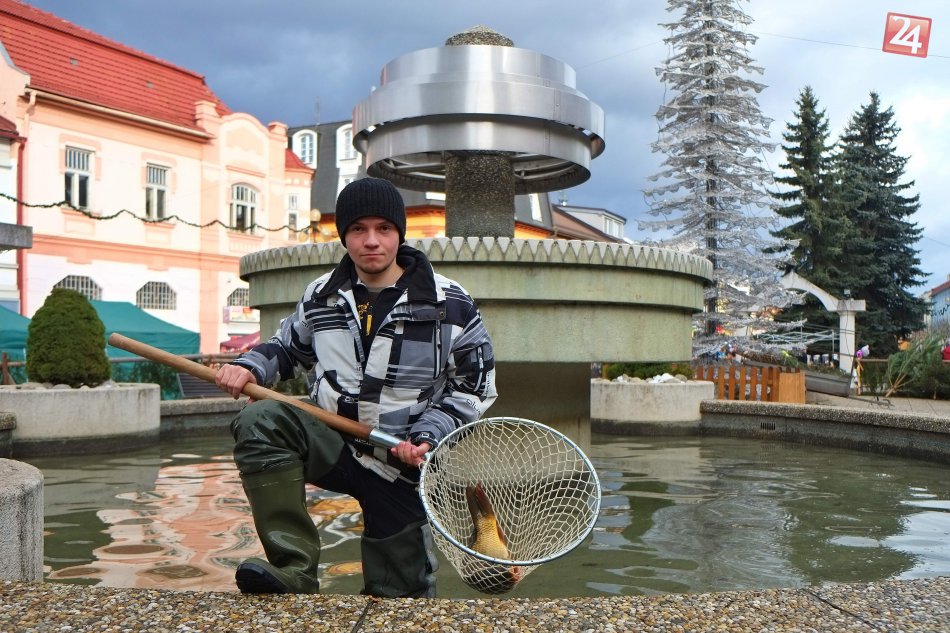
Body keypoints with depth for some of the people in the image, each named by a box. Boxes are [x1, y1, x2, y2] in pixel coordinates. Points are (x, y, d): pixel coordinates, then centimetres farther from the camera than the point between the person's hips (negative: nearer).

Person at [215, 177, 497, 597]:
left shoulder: (451, 306, -6)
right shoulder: (322, 296, 3)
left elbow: (475, 387, -1)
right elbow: (287, 348, 20)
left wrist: (428, 436, -15)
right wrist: (251, 367, -3)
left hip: (403, 468, -2)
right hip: (333, 445, 2)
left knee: (397, 596, 2)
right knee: (260, 420, -28)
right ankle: (294, 573, -29)